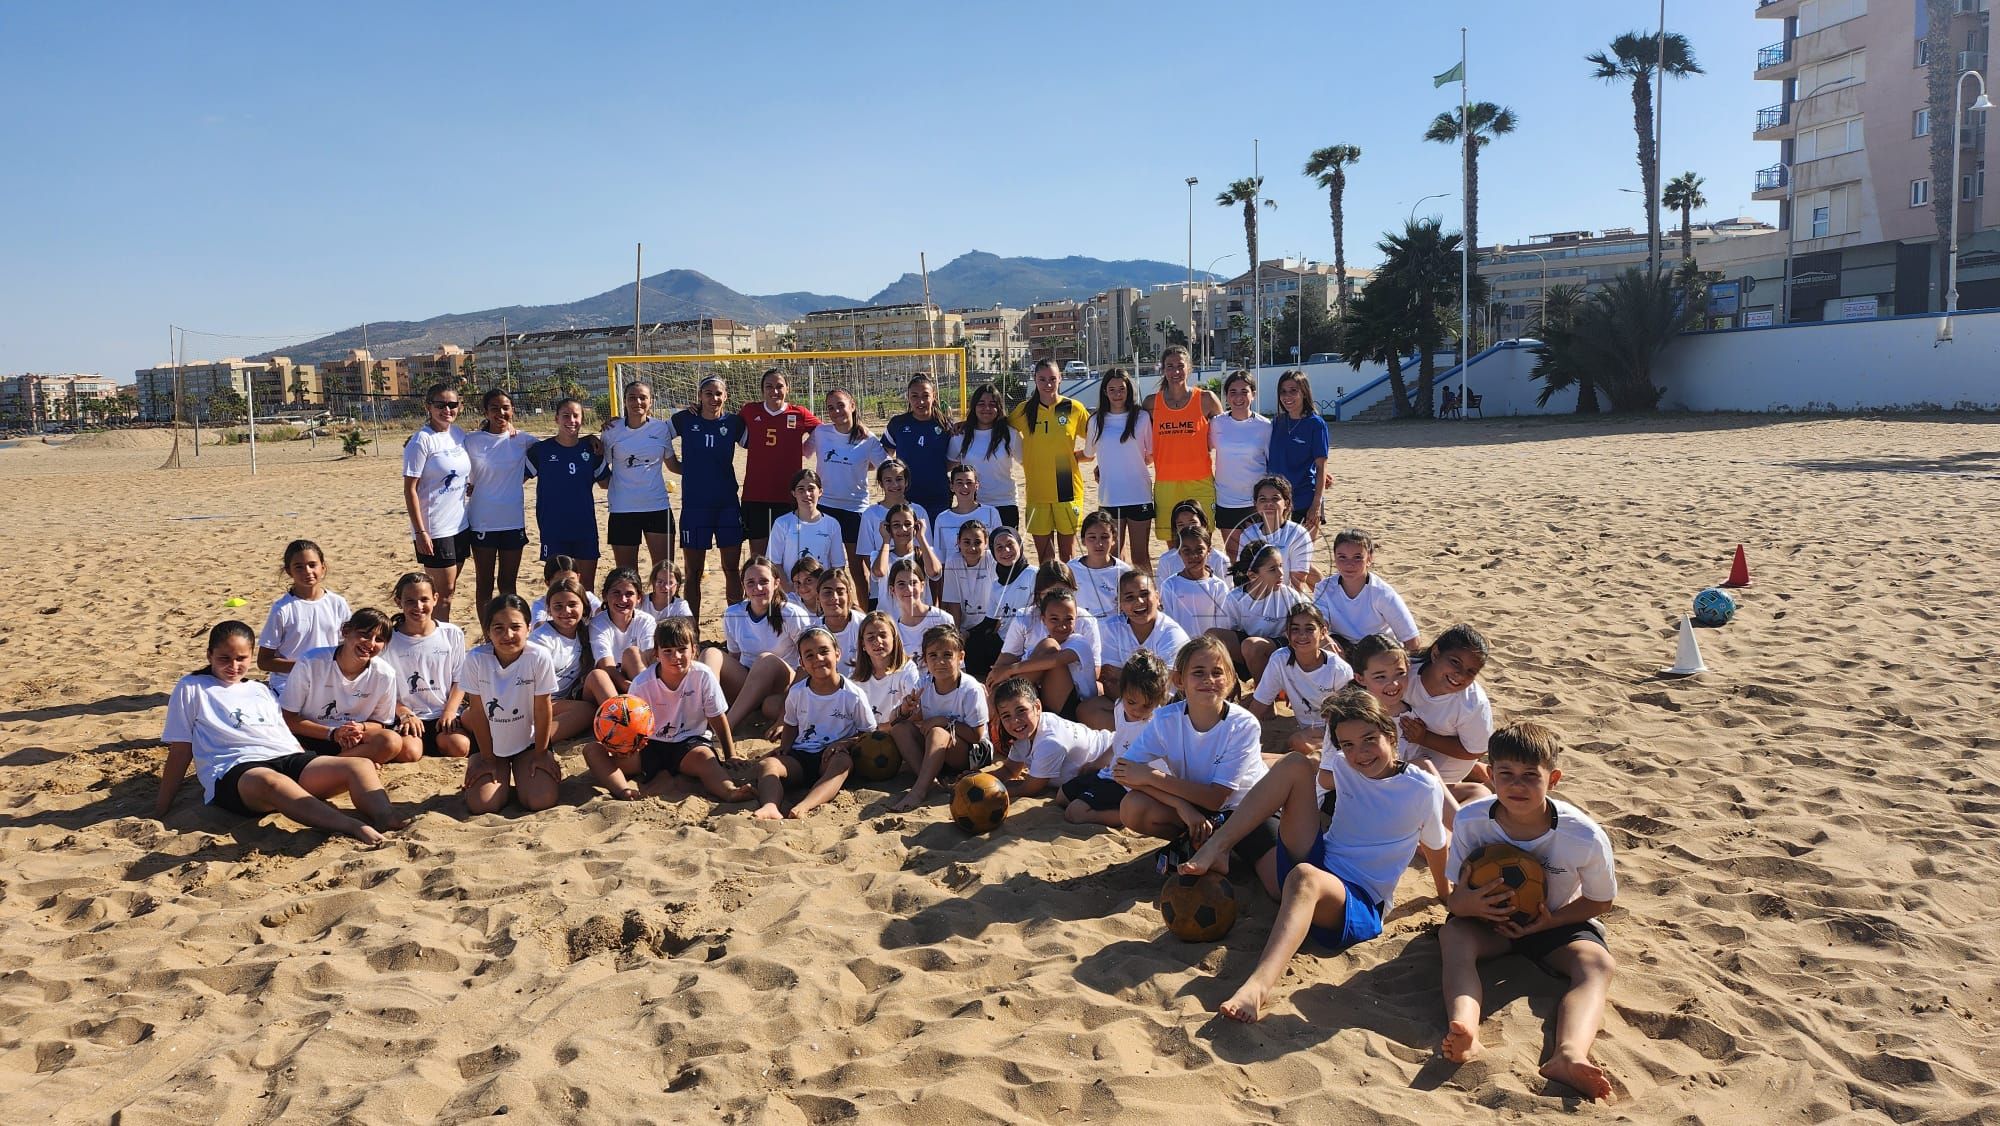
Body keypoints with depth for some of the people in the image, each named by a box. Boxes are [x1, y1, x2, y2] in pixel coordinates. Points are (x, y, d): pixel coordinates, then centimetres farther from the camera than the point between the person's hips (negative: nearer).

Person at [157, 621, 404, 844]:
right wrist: (160, 811, 9)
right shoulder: (191, 689, 16)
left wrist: (325, 771, 15)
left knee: (361, 766, -21)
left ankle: (386, 820, -51)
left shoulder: (262, 691, 29)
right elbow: (180, 752, 13)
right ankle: (356, 828, -61)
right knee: (272, 782, -43)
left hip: (288, 760, 6)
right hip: (234, 771, -6)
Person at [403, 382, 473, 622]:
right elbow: (410, 489, -13)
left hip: (459, 525, 6)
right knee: (444, 592, -1)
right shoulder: (421, 441, -13)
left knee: (449, 590, 13)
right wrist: (420, 531, -16)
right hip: (433, 529, -6)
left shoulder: (458, 434, 5)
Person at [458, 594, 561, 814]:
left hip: (529, 742, -1)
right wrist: (487, 759, -5)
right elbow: (478, 711, -10)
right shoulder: (476, 659, -19)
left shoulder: (539, 657, -22)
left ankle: (522, 780, 17)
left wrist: (541, 754, -5)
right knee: (481, 805, -16)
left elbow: (542, 709, -13)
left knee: (540, 801, -16)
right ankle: (503, 783, 18)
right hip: (489, 743, 1)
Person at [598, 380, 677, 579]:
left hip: (658, 506, 1)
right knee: (626, 574, 6)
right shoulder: (612, 430, 1)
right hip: (622, 509, 0)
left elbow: (673, 465, 12)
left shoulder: (661, 428, 3)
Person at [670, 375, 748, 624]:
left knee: (732, 569, 5)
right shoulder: (685, 419, 0)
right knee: (693, 572, 5)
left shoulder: (734, 423, 2)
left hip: (728, 504, 1)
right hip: (694, 505, -1)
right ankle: (692, 630, 15)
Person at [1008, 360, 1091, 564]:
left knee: (1067, 553, 5)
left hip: (1067, 489, -1)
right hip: (1037, 491, 2)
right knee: (1043, 555, 7)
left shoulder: (1074, 408, -1)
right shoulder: (1025, 410, 3)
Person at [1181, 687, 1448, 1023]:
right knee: (1295, 763, -10)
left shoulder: (1424, 789, -5)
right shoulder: (1342, 767, 7)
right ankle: (1217, 848, -23)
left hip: (1360, 904, -5)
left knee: (1304, 877, -42)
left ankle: (1258, 986, -63)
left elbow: (1438, 845, 8)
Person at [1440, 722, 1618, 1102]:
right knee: (1452, 934, -31)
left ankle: (1569, 1054, -56)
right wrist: (1471, 903, -36)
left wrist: (1550, 921, -22)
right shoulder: (1471, 821, -19)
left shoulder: (1586, 838, -22)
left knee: (1599, 963, -30)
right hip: (1487, 920, 0)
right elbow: (1455, 897, -11)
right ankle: (1465, 1032, -56)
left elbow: (1599, 901, -6)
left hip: (1559, 923, 0)